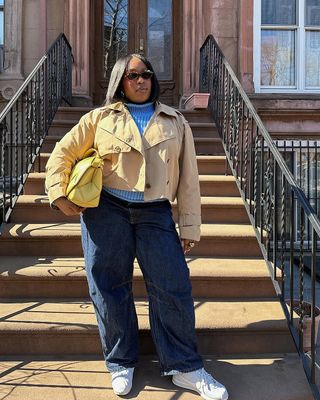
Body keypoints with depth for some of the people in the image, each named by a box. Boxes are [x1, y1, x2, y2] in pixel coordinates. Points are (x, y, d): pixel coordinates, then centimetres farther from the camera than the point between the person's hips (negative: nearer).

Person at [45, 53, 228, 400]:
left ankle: (184, 368, 14)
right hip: (106, 209, 0)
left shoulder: (175, 123, 13)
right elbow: (63, 153, 14)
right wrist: (59, 194, 2)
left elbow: (188, 177, 9)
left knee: (173, 287, -3)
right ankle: (121, 364, 24)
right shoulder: (100, 118, 10)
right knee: (109, 287, 5)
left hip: (155, 214, 1)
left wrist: (190, 226, 4)